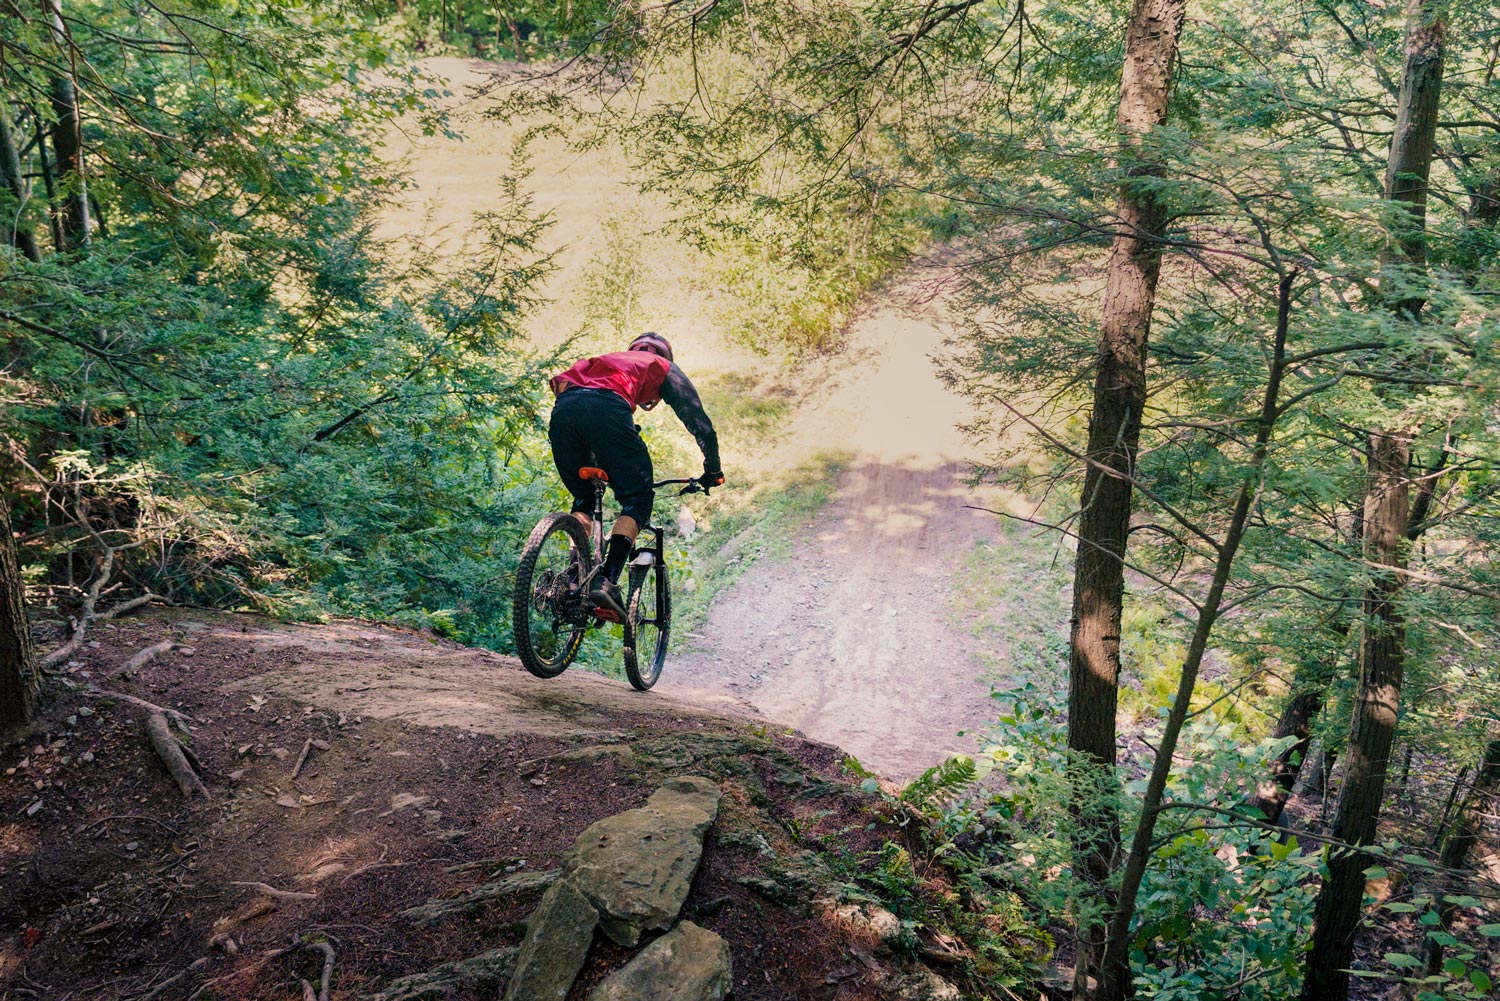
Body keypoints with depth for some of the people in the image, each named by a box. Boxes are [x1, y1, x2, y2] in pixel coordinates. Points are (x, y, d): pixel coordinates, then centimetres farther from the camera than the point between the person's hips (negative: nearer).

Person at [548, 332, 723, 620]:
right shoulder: (664, 368, 34)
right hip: (607, 410, -5)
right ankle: (607, 581, -16)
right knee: (637, 498, 4)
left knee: (583, 498, 22)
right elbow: (699, 422, 30)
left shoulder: (605, 359, 45)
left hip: (563, 406, 5)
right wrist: (712, 472, 39)